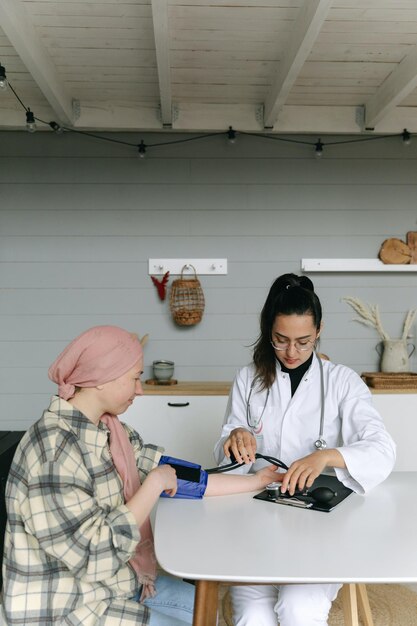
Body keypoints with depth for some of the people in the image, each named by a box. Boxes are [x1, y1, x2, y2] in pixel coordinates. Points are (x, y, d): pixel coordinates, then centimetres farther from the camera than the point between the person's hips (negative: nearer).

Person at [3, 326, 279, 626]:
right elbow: (95, 556, -28)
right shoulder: (53, 449, -29)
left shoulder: (110, 430, -2)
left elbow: (178, 476, -1)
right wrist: (154, 484, -22)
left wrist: (254, 482, 2)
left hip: (117, 585, 8)